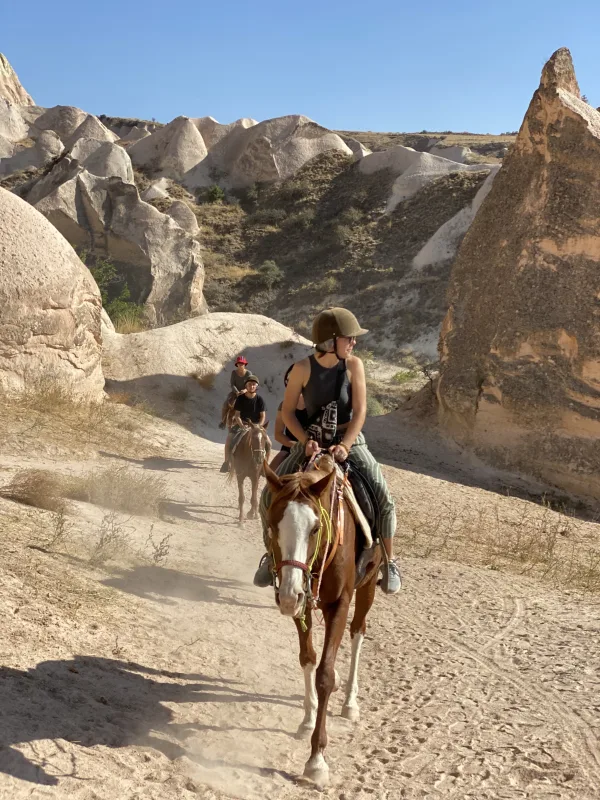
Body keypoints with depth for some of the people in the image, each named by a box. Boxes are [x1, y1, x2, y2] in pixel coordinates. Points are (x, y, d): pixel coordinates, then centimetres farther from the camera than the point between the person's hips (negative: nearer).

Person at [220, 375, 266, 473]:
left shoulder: (259, 399, -5)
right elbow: (237, 415, -6)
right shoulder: (240, 398, -5)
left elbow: (263, 416, -3)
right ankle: (227, 462, -8)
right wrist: (242, 425, -21)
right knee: (229, 440, -23)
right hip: (241, 423, 0)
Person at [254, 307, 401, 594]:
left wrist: (345, 446, -26)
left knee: (383, 497, -16)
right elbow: (287, 411, -5)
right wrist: (306, 441, -19)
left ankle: (389, 561, 3)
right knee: (270, 496, -8)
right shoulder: (303, 369, -12)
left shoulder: (354, 365, -10)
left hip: (350, 441, 0)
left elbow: (360, 411, -13)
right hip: (312, 442, 0)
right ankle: (272, 554, 16)